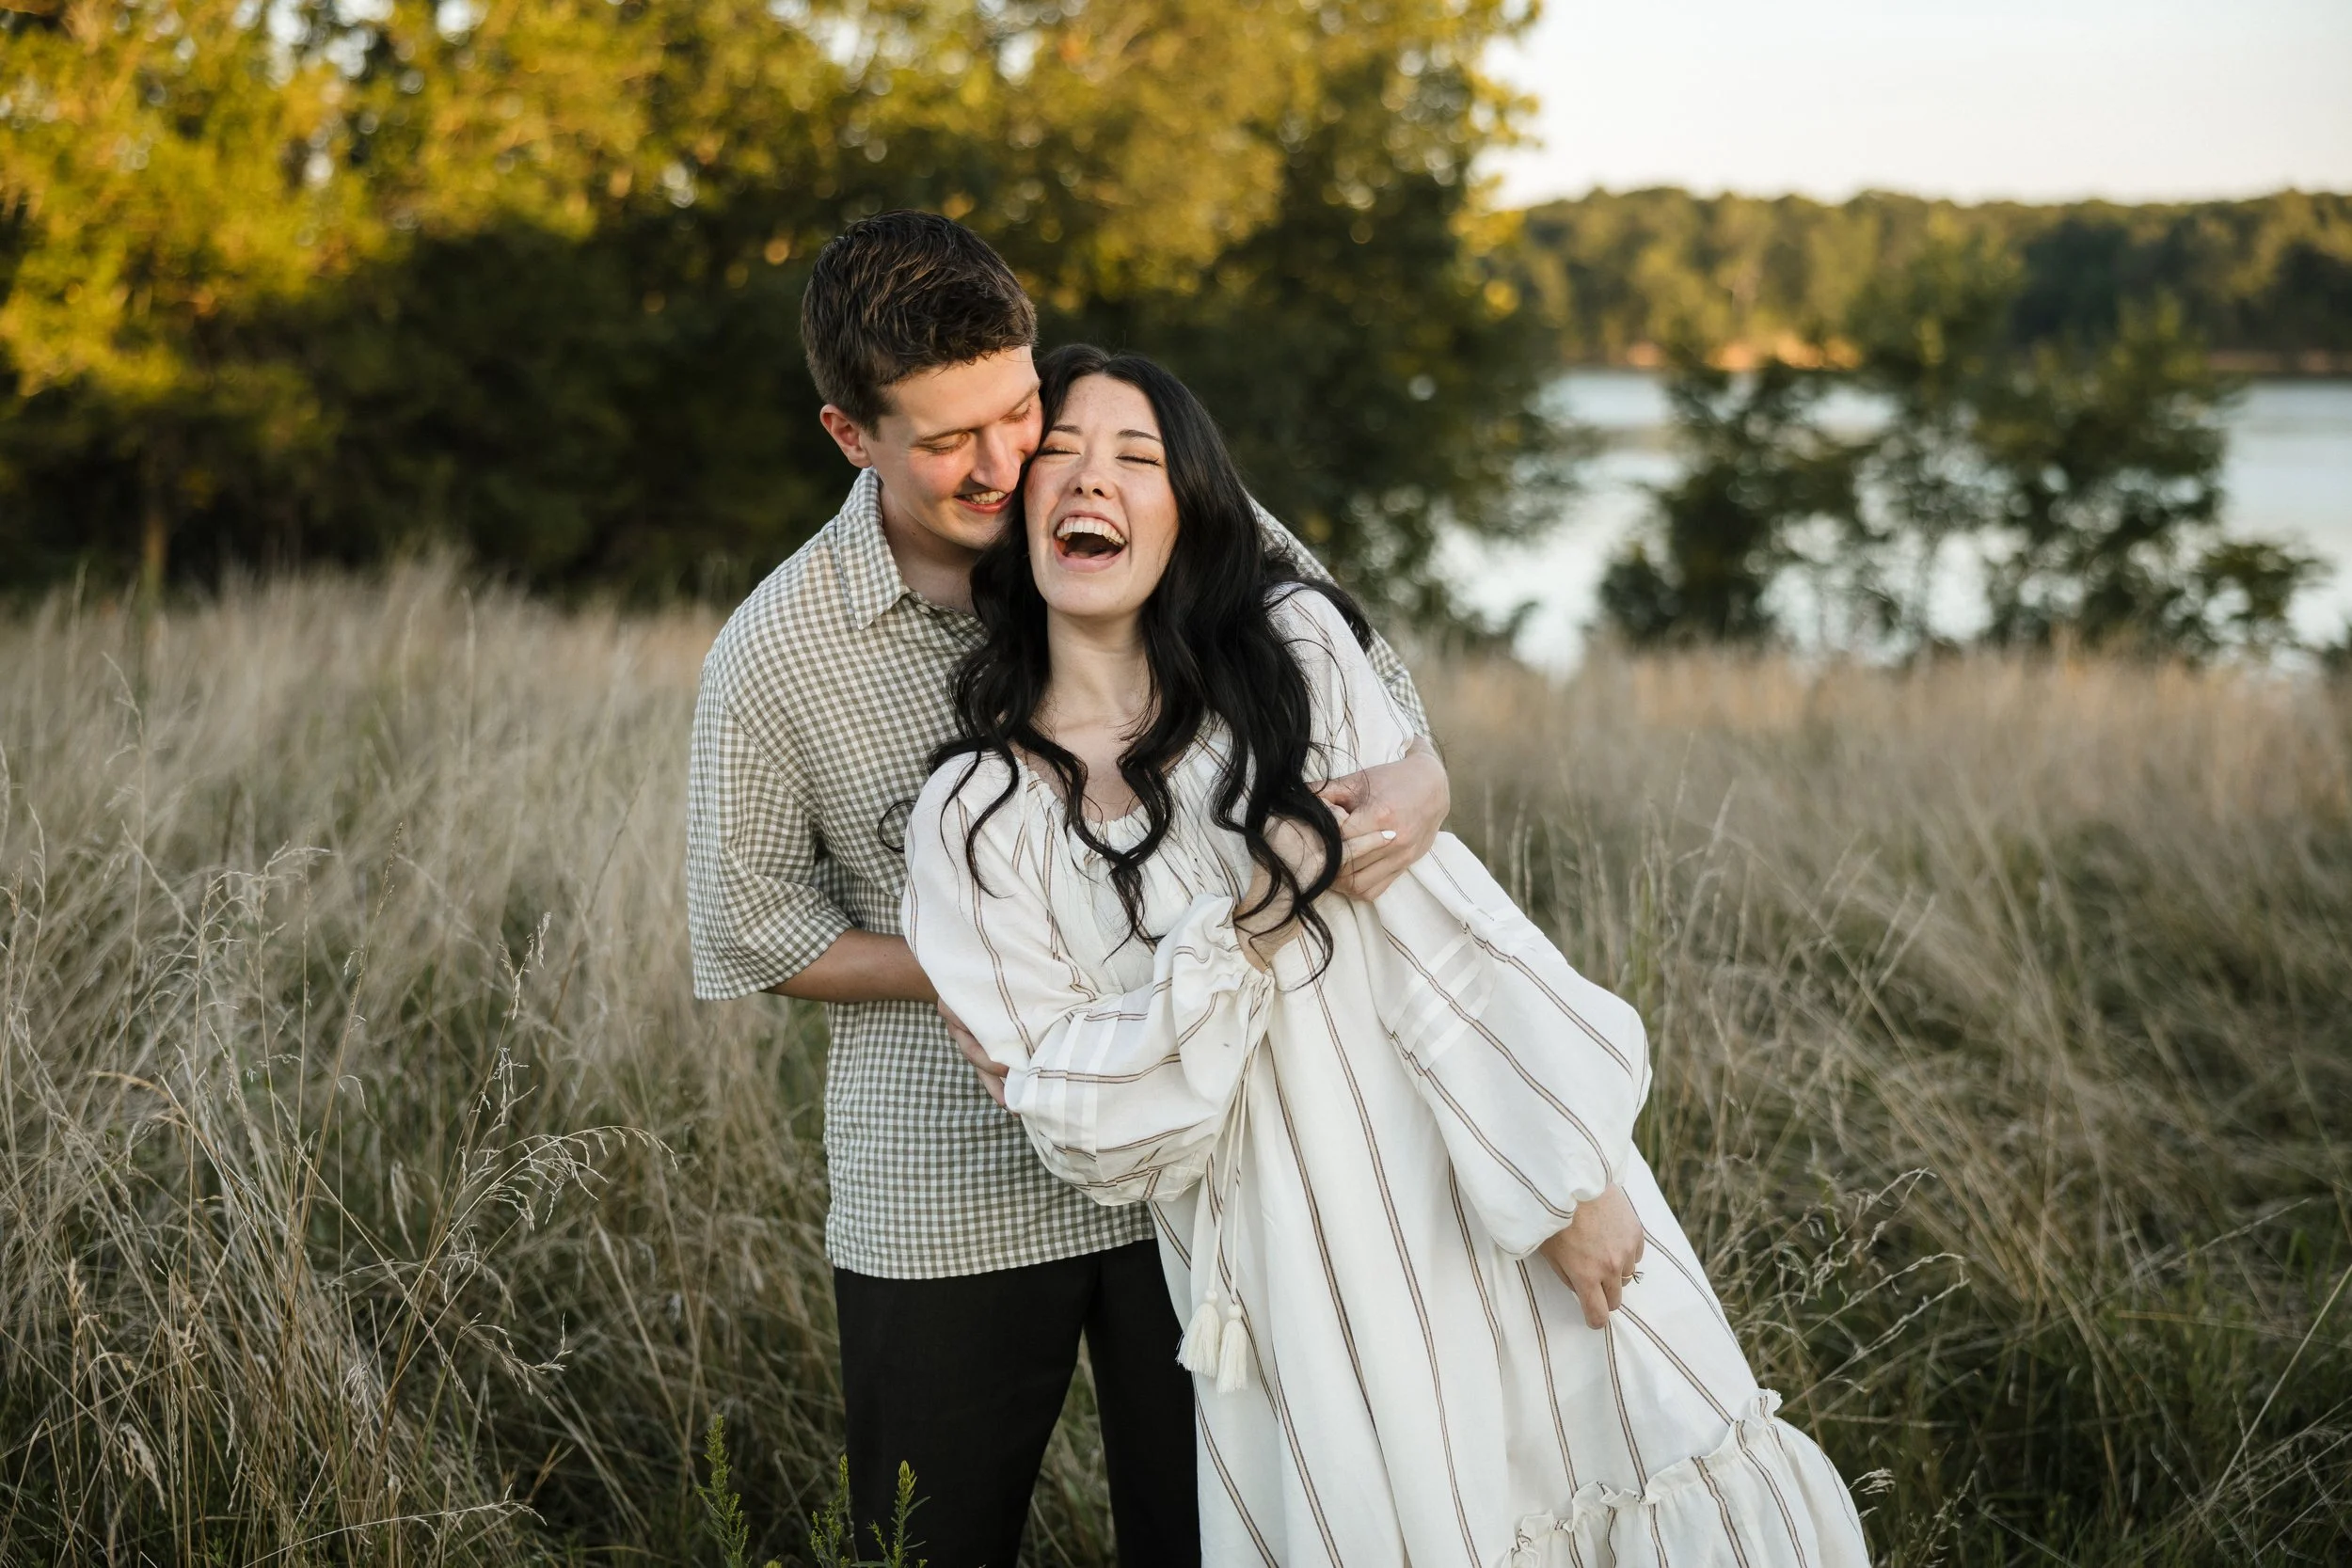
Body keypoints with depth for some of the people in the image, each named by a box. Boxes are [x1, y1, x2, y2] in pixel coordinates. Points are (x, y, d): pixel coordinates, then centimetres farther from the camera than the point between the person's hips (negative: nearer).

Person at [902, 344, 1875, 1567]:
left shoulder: (1293, 644, -1)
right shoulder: (977, 816, -4)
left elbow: (1437, 907, -5)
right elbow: (1084, 1132, -7)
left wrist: (1566, 1174, -9)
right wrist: (1241, 924, -17)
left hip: (1491, 1190, 1)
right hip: (1299, 1286, -1)